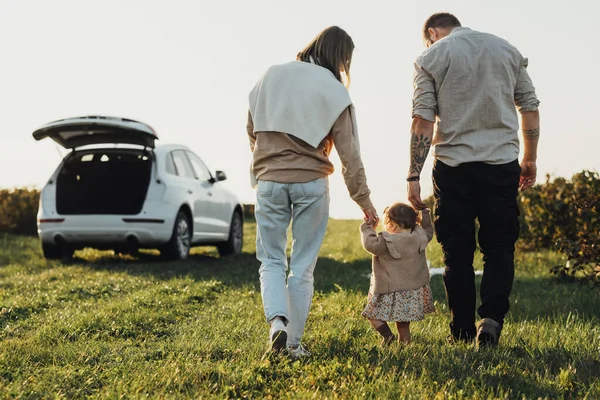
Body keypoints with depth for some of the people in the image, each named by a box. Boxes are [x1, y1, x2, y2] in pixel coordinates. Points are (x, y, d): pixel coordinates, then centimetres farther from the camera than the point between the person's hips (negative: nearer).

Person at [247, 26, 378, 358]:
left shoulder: (271, 76, 5)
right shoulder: (335, 92, -3)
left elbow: (251, 129, 13)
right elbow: (349, 155, -3)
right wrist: (364, 200, 6)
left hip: (269, 181, 2)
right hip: (311, 184, -2)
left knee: (271, 260, 11)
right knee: (303, 266, 7)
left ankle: (277, 320, -12)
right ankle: (294, 343, 10)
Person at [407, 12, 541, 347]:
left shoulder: (431, 58, 3)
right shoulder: (508, 50, 12)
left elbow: (422, 121, -5)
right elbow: (530, 108, 11)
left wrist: (414, 175, -3)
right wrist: (530, 160, 20)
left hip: (453, 165, -1)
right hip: (502, 163, 2)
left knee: (458, 252, 6)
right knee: (500, 246, 7)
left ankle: (463, 332, 10)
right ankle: (492, 317, -12)